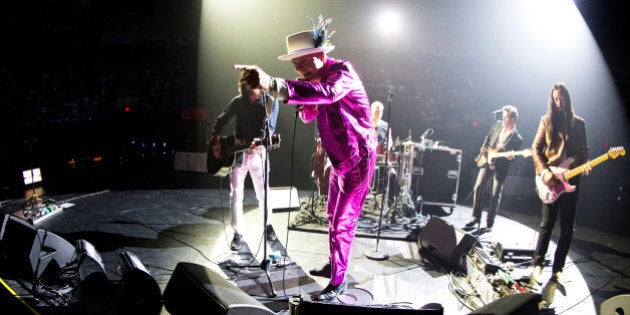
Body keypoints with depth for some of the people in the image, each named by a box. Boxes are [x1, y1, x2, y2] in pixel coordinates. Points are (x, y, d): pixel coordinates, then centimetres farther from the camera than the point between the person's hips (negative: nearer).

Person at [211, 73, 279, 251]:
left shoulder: (270, 102, -4)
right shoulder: (238, 101, 2)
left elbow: (269, 128, -9)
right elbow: (221, 120, 13)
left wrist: (260, 142, -27)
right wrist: (217, 140, 1)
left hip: (258, 153, -1)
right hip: (238, 152, 2)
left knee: (263, 193, 6)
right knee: (236, 194, -2)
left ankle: (268, 225, 30)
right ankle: (238, 233, 9)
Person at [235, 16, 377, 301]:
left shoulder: (342, 70, -23)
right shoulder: (316, 78, 6)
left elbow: (326, 93, -47)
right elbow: (308, 116, 11)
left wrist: (274, 84, -60)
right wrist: (303, 101, -12)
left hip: (358, 157, -10)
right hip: (339, 158, 10)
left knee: (342, 222, -3)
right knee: (333, 216, 21)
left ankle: (338, 281, 11)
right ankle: (334, 265, 39)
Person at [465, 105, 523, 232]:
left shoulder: (517, 138, -9)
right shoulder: (497, 124, 4)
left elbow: (513, 156, -6)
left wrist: (510, 157, -28)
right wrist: (483, 150, 4)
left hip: (501, 168, -4)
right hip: (487, 161, 4)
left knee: (495, 196, 0)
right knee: (478, 188, -2)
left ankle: (489, 223, 14)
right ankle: (475, 217, 11)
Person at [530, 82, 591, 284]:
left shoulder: (578, 123, 11)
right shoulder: (547, 120, 5)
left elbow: (583, 150, 13)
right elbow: (536, 148, 1)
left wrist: (585, 164, -9)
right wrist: (544, 172, -11)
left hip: (571, 180, 2)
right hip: (551, 179, -2)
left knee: (567, 228, 3)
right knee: (547, 224, -4)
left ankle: (558, 269, 12)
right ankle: (538, 265, 5)